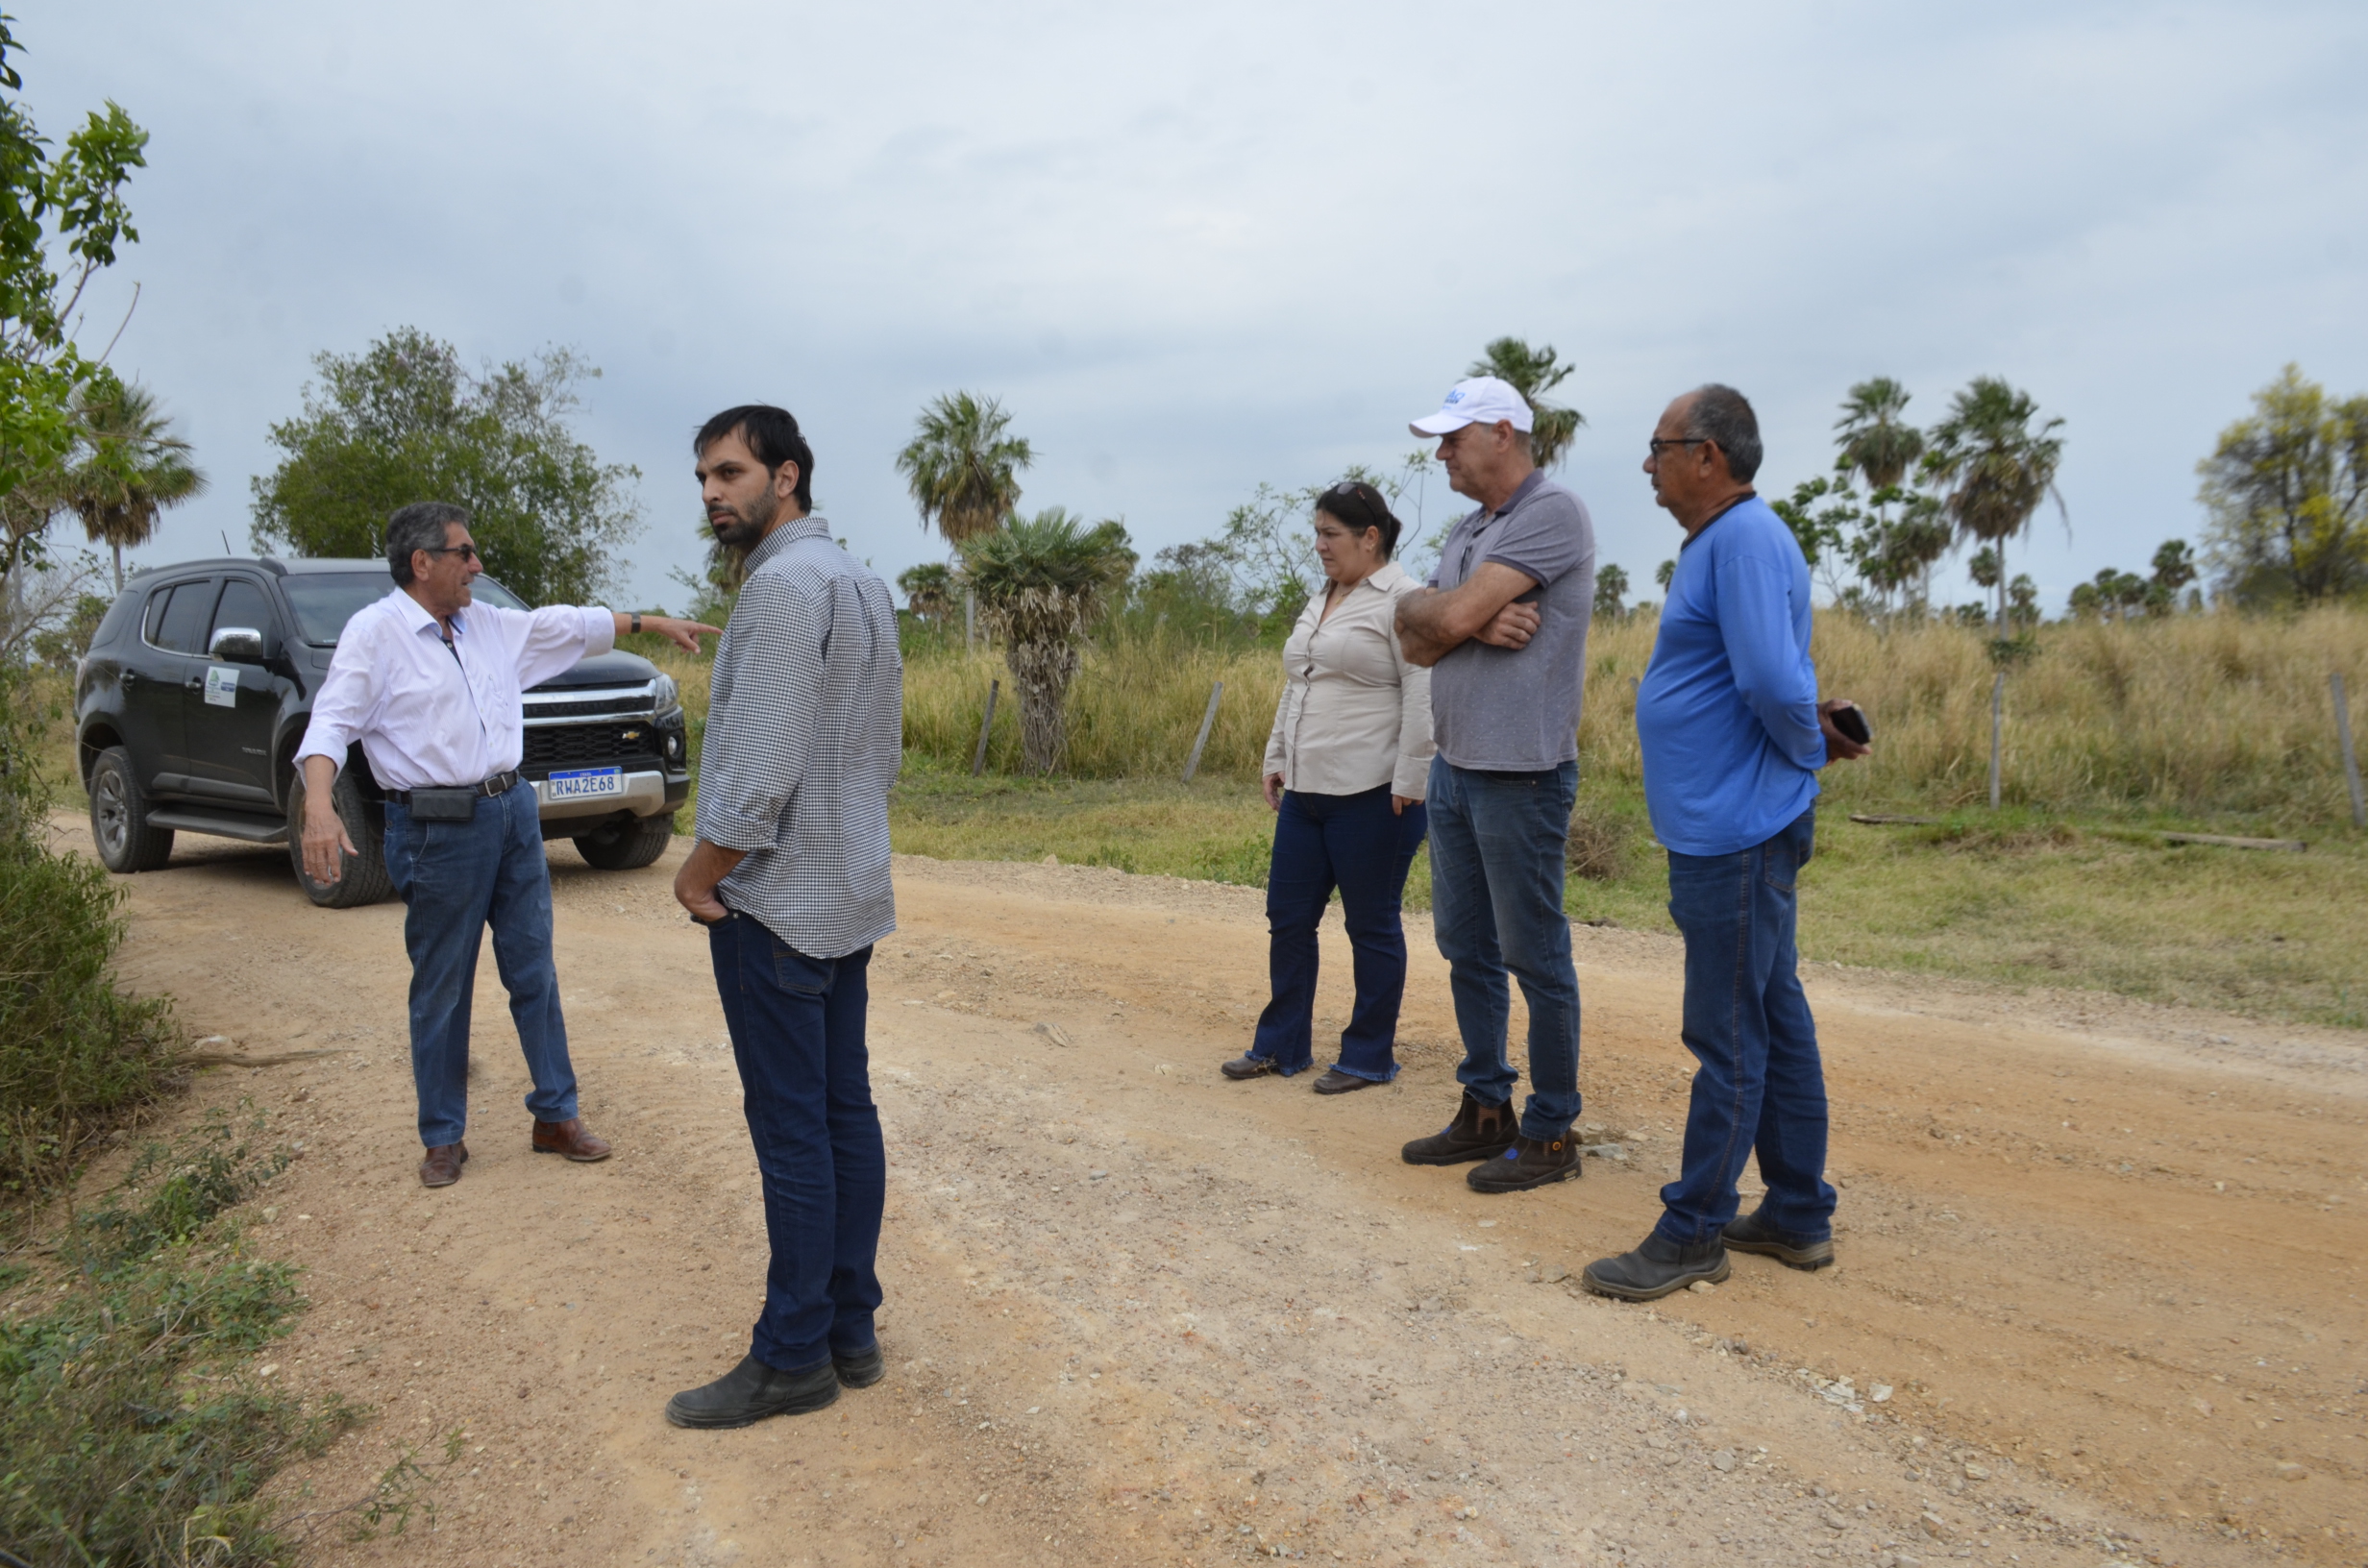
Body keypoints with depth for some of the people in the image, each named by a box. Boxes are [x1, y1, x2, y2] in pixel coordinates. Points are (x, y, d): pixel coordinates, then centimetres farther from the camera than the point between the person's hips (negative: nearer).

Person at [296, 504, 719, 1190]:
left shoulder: (492, 625, 11)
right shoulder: (375, 633, -8)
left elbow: (569, 624, 23)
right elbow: (331, 723, -16)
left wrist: (654, 623, 26)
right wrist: (318, 806, -32)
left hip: (514, 812, 6)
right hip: (438, 831, -6)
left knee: (533, 972, 11)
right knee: (441, 990, 4)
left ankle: (556, 1116, 21)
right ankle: (444, 1138, 19)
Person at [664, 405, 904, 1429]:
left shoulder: (784, 584, -17)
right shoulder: (863, 583, 14)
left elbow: (761, 768, -23)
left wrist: (700, 873, -10)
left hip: (774, 900, -10)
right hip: (852, 894, 10)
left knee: (792, 1130, -2)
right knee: (846, 1112, 12)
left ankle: (793, 1357, 9)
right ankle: (851, 1331, 21)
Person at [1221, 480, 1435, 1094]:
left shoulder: (1403, 600, -11)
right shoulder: (1321, 602, 16)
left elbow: (1423, 697, -17)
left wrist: (1408, 782, -20)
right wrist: (1277, 759, 19)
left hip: (1371, 796, -8)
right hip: (1306, 793, 9)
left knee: (1371, 927, 3)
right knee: (1288, 918, 11)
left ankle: (1370, 1058, 16)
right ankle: (1281, 1045, 23)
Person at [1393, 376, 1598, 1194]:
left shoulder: (1552, 513, -12)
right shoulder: (1468, 531, 16)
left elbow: (1454, 616, -19)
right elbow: (1417, 643, 7)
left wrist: (1440, 609, 3)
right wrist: (1474, 620, -12)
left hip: (1521, 771, -9)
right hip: (1454, 765, 9)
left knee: (1534, 956, 0)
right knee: (1465, 948, 14)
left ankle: (1551, 1134, 11)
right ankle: (1486, 1110, 26)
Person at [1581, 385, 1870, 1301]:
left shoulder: (1745, 541, -16)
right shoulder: (1720, 541, 17)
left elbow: (1774, 680, -26)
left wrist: (1808, 746, -8)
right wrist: (1812, 728, 8)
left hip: (1735, 835, -10)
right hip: (1726, 830, 11)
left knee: (1730, 1038, -2)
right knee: (1777, 1022, 15)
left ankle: (1692, 1233, 7)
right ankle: (1797, 1217, 26)